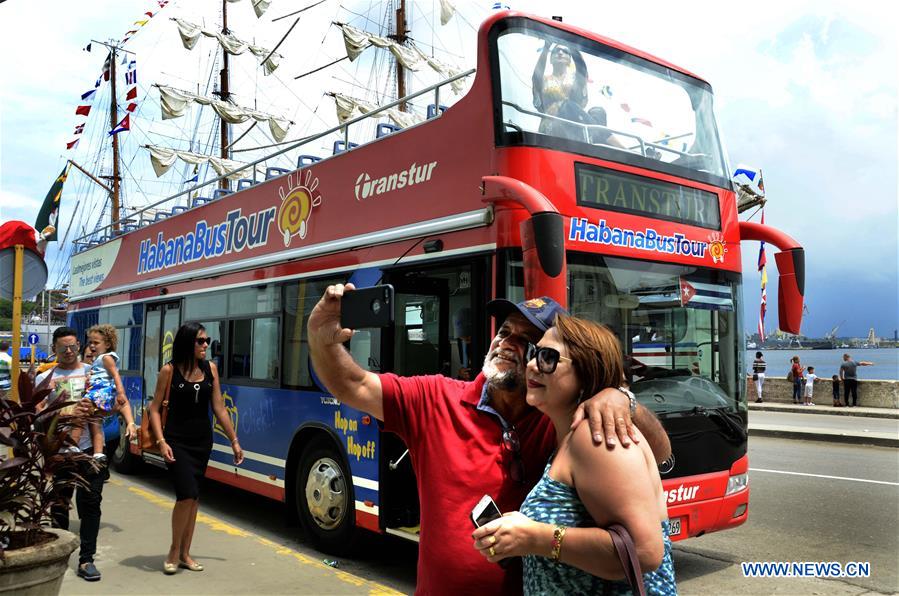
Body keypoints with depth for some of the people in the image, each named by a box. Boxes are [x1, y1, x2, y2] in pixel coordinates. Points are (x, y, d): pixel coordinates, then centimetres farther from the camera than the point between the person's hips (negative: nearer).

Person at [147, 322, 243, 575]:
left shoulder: (211, 368, 2)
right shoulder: (169, 370, -8)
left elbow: (219, 408, 6)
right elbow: (155, 409, -5)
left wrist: (234, 441, 6)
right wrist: (161, 442, -17)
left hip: (202, 441, 4)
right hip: (177, 440, -4)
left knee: (193, 497, 9)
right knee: (187, 494, -14)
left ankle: (185, 553, 22)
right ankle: (173, 552, 6)